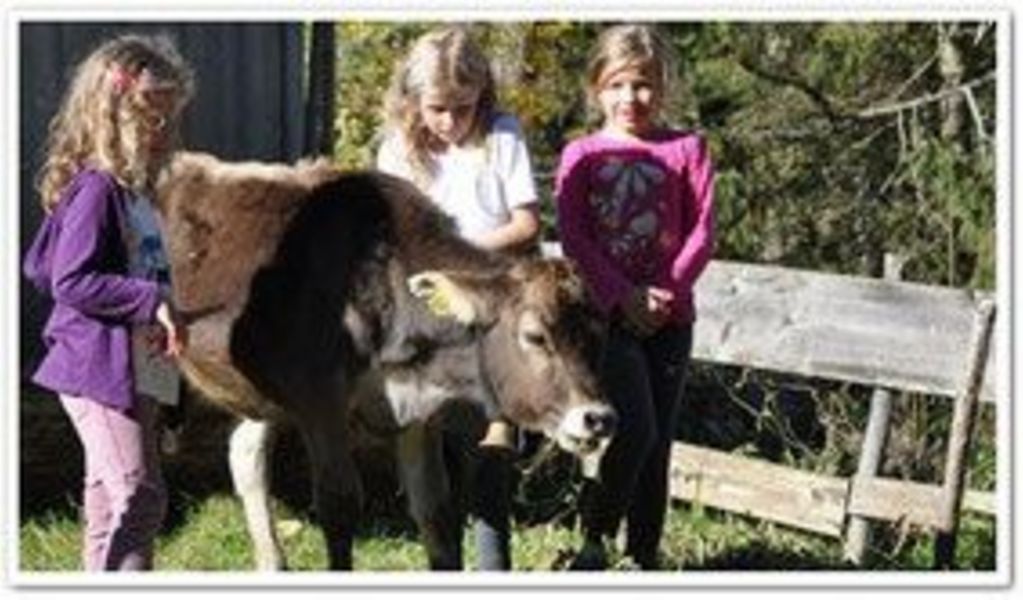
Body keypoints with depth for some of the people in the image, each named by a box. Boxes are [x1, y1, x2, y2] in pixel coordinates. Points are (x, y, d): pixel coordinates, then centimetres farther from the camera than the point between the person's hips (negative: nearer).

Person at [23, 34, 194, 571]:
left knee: (111, 501, 15)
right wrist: (151, 300, -23)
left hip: (133, 371, 10)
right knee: (138, 496, -15)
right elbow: (70, 281, -21)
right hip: (100, 370, -10)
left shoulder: (132, 193, 14)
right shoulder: (96, 190, -15)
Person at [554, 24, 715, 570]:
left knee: (658, 441, 6)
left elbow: (702, 231, 1)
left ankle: (644, 556, 15)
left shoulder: (686, 151, 6)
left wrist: (668, 290, -13)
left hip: (668, 315, 2)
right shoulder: (581, 156, 5)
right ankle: (594, 539, -1)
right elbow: (572, 237, -3)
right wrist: (623, 296, -13)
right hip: (606, 312, -2)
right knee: (634, 428, -17)